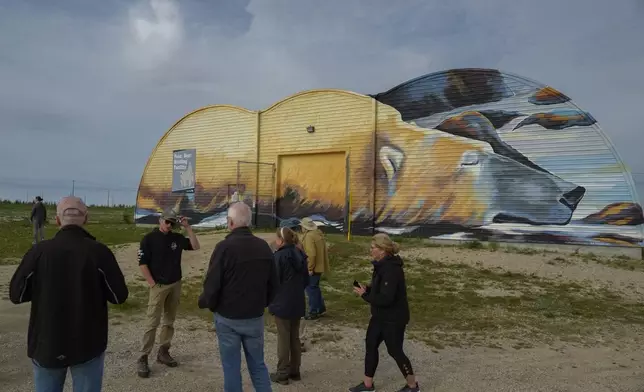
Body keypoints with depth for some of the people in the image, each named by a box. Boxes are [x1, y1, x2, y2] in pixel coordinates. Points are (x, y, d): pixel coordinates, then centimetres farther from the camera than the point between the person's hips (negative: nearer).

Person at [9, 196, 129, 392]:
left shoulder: (39, 251, -11)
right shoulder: (99, 251, -15)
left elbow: (16, 295, -1)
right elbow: (119, 296, -10)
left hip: (46, 343, 2)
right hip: (88, 344, -1)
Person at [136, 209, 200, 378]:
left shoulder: (178, 237, 5)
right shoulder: (149, 238, -8)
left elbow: (195, 246, -2)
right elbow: (142, 263, -9)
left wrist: (187, 227, -8)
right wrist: (152, 284, -12)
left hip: (176, 285, 5)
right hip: (159, 286, -5)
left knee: (169, 321, 12)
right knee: (152, 323, -6)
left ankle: (163, 352, 23)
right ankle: (143, 359, 0)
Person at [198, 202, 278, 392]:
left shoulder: (225, 247, -18)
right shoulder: (264, 246, -1)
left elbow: (212, 285, -16)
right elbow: (273, 283, 7)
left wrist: (205, 303, 4)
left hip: (228, 318, -4)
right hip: (256, 317, 4)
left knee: (231, 367, 10)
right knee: (258, 364, 17)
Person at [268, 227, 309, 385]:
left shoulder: (279, 256, -18)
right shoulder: (300, 255, 4)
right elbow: (306, 280, 9)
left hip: (282, 303, -7)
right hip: (298, 303, 7)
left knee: (283, 339, 4)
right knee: (295, 337, 16)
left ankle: (282, 374, 15)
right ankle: (295, 371, 27)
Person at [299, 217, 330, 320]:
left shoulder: (309, 236, -20)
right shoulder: (318, 233, 11)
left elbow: (311, 254, -26)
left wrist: (310, 268, -20)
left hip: (313, 268, -10)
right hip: (319, 266, 10)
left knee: (311, 288, 0)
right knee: (314, 287, 20)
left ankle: (314, 312, 6)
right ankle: (321, 308, 29)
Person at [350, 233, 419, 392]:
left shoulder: (391, 269, -28)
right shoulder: (383, 265, 4)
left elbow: (385, 298, -31)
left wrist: (364, 295, -19)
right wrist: (367, 289, -2)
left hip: (394, 318, -10)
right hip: (380, 316, 10)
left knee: (395, 351, 5)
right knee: (371, 345, 15)